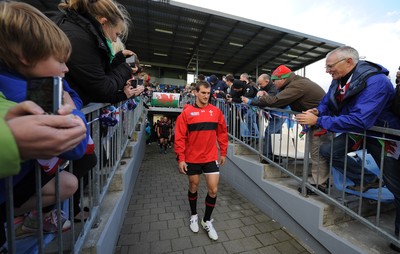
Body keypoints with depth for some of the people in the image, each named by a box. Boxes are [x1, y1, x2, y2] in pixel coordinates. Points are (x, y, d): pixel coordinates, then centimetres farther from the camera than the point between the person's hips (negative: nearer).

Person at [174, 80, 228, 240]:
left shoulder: (216, 111, -1)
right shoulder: (186, 112, -8)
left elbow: (222, 133, 6)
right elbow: (180, 137, -9)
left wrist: (223, 153, 8)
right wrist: (180, 158, -10)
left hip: (211, 158, 2)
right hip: (192, 158, -1)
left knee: (213, 190, 4)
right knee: (193, 187, 17)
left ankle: (207, 221, 31)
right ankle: (194, 216, 44)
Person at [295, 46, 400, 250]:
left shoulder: (376, 81, -32)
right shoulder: (339, 79, -8)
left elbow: (359, 120, -41)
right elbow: (327, 103, 3)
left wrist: (318, 121, -38)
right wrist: (317, 111, -21)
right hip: (357, 130, 6)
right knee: (327, 151, -9)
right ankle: (366, 181, 10)